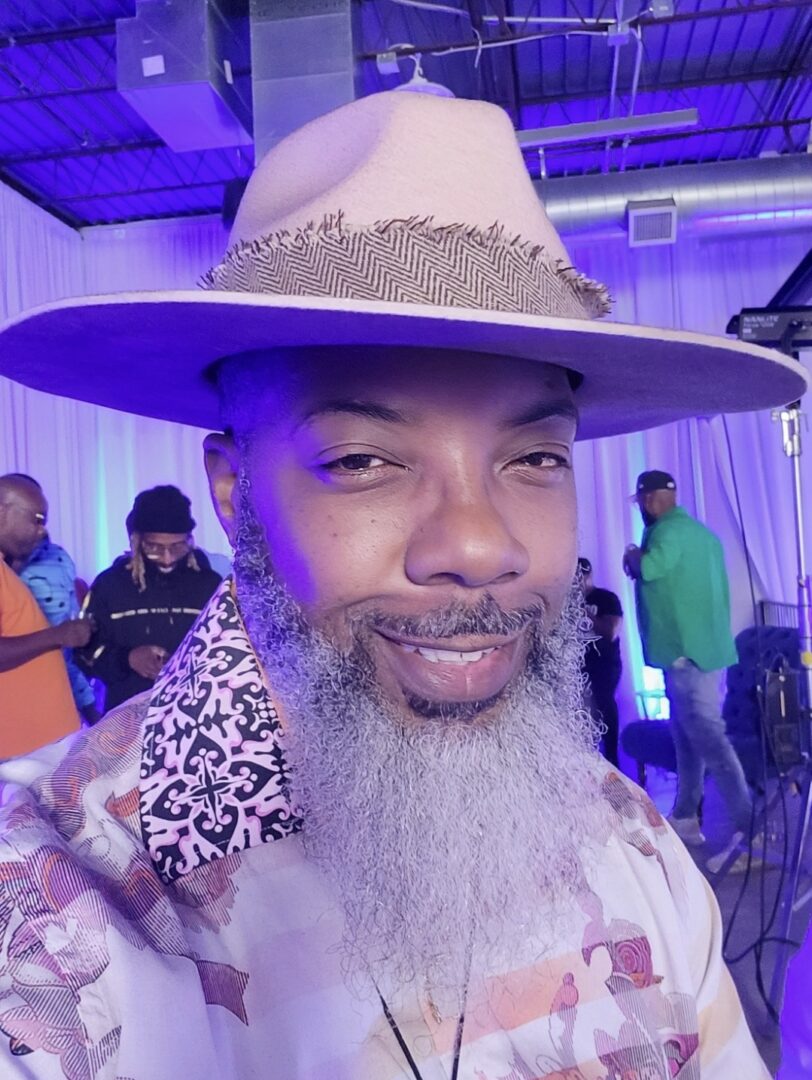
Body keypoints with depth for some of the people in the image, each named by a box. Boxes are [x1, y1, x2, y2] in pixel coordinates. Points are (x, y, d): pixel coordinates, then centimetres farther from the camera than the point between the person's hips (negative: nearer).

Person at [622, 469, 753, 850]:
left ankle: (748, 826, -11)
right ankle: (684, 818, 22)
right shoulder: (699, 531, 18)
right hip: (705, 646, 10)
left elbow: (647, 568, -29)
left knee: (708, 737, -10)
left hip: (686, 651, -10)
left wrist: (632, 556, -7)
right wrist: (641, 559, 20)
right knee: (687, 735, 14)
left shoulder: (668, 531, -13)